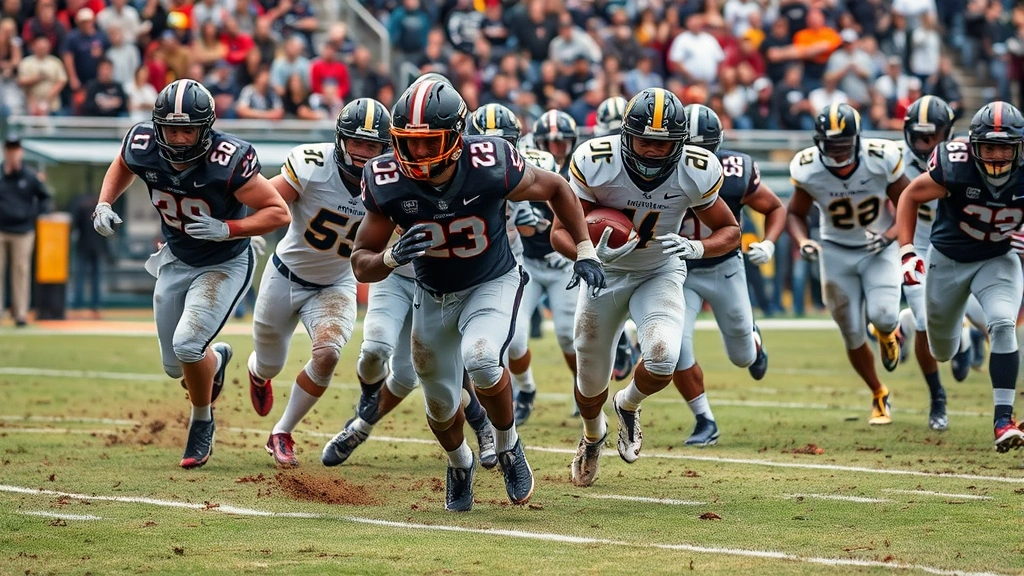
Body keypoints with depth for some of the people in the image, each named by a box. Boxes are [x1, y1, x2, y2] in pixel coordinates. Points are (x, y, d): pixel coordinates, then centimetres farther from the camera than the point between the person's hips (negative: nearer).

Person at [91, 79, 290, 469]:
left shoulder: (228, 161, -33)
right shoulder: (143, 147, -19)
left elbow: (279, 213, -27)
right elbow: (122, 165, 7)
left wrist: (226, 229, -38)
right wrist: (104, 204, -9)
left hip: (225, 265, -5)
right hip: (176, 261, 5)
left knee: (186, 343, -24)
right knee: (175, 367, 12)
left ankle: (202, 423, 4)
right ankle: (216, 358, 49)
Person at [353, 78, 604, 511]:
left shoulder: (491, 168, -30)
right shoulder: (387, 184, -25)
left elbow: (556, 189, -8)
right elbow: (361, 265, -15)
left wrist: (585, 251, -12)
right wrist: (392, 256, -37)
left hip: (493, 285, -3)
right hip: (432, 296, 3)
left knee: (481, 359, -31)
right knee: (441, 405, 13)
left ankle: (507, 445, -1)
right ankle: (459, 464, 49)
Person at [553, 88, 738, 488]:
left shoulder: (696, 172, -23)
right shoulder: (595, 163, -26)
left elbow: (729, 231, -9)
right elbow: (560, 233, -20)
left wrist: (695, 248, -31)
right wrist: (594, 254, -41)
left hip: (660, 274, 0)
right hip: (605, 274, 0)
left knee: (662, 361, -26)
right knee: (591, 380, 10)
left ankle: (628, 405, 12)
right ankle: (593, 436, 48)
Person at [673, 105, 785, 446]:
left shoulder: (736, 172, -19)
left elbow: (775, 209, -2)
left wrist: (769, 243, -19)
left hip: (724, 269, 0)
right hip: (679, 272, 0)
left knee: (742, 357, 13)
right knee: (675, 347, -19)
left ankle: (753, 341, 54)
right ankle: (704, 421, 0)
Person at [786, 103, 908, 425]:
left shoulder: (882, 160, -21)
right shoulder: (808, 170, -17)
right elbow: (795, 214, 1)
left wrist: (890, 235, -24)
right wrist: (802, 242, -19)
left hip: (878, 250, -2)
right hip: (836, 253, 2)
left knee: (883, 315, -24)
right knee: (853, 336, 4)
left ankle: (887, 332, 16)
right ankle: (879, 396, 29)